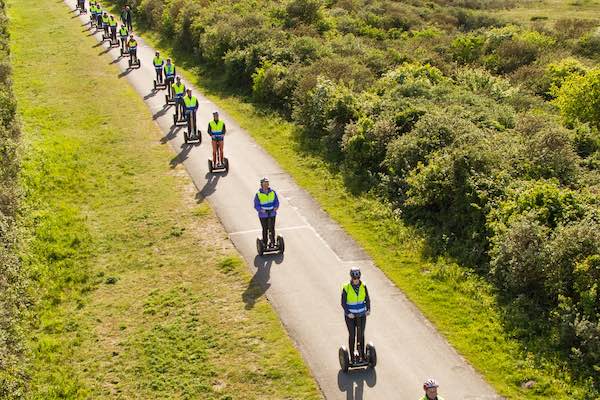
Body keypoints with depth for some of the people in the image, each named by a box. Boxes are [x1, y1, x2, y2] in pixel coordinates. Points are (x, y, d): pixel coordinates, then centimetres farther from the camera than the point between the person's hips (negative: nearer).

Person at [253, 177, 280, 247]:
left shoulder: (273, 192, -1)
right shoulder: (258, 194, -9)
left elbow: (276, 202, 5)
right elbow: (256, 205, -6)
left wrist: (276, 207, -15)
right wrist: (261, 210, -23)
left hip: (272, 214, 2)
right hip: (263, 215, -2)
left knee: (271, 228, 1)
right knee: (265, 229, 7)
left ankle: (272, 242, 15)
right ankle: (264, 243, 20)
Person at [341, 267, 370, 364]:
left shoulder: (363, 286, -8)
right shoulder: (346, 288, -16)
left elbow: (367, 299, 1)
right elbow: (343, 303, -11)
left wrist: (368, 310, -14)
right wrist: (348, 313, -23)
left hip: (361, 315, 2)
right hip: (350, 315, -2)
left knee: (361, 335, 8)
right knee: (352, 335, 3)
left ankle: (361, 355, 20)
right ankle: (352, 356, 13)